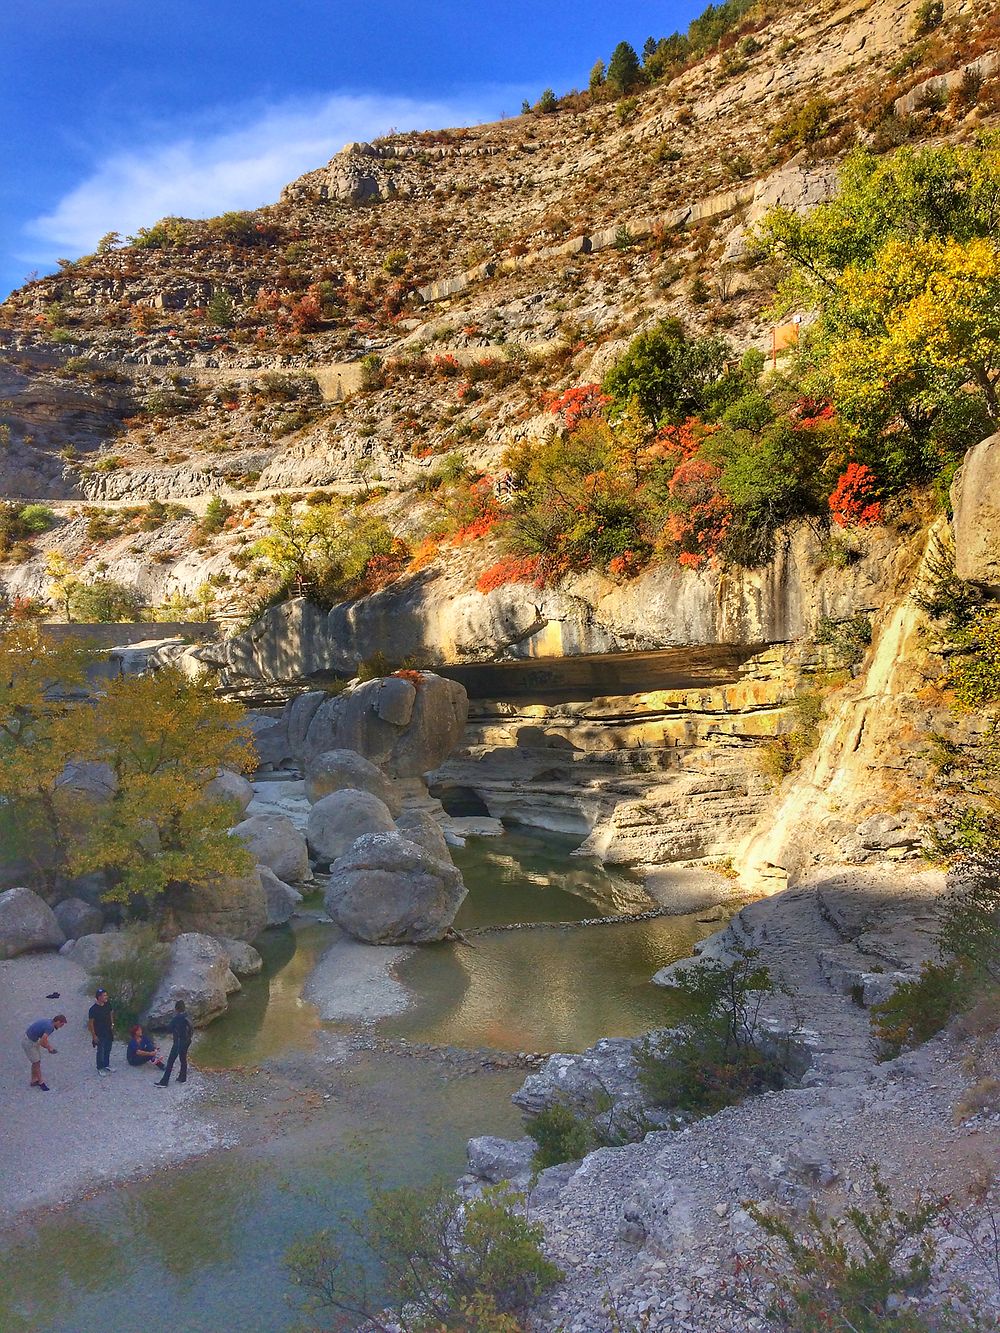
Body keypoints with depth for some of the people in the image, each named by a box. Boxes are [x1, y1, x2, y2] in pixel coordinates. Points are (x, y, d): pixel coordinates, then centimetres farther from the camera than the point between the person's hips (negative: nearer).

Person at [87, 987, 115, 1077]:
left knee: (108, 1050, 19)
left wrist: (112, 1025, 10)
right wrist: (94, 1035, -14)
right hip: (99, 1035, -6)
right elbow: (90, 1023, -17)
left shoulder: (107, 1005, -6)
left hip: (108, 1032, 6)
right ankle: (100, 1069, 26)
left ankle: (107, 1065, 38)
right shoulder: (93, 1009, -24)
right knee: (101, 1052, 8)